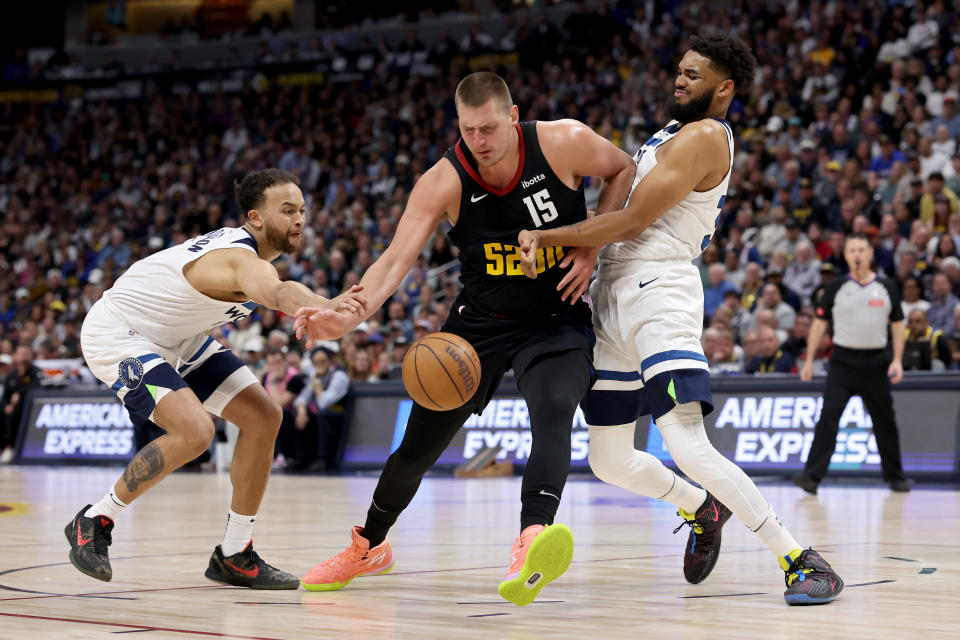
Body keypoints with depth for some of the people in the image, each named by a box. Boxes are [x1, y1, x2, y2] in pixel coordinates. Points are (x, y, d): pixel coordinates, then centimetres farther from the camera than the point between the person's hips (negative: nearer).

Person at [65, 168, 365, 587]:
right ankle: (94, 522, -10)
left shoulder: (247, 247, -1)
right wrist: (325, 309, -78)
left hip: (174, 337, 10)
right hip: (117, 333, -10)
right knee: (194, 430, -30)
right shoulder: (242, 258, -32)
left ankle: (235, 556, 8)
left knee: (263, 417, 0)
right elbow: (277, 291, -58)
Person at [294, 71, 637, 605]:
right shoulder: (444, 182, -18)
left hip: (557, 321, -2)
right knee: (420, 443, 8)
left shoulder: (565, 144, -19)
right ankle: (370, 546, 35)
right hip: (481, 320, 2)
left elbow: (623, 170, 2)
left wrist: (592, 246, -9)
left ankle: (533, 542, -52)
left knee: (554, 417, -33)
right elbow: (396, 261, -23)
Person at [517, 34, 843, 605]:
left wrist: (542, 237, -8)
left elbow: (633, 222, -14)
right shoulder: (675, 130, 23)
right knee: (610, 462, 13)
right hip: (616, 295, 9)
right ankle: (703, 510, 38)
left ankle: (801, 560, -19)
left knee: (688, 448, -23)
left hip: (659, 289, -9)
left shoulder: (705, 137, -8)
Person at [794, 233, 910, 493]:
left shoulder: (887, 288, 4)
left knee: (884, 421, 10)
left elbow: (897, 325, 8)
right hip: (843, 361, -1)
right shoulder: (836, 288, 1)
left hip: (876, 363, 1)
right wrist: (809, 360, 0)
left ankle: (895, 477, 25)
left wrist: (897, 360, -2)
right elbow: (820, 322, 5)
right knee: (828, 416, -14)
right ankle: (812, 476, -20)